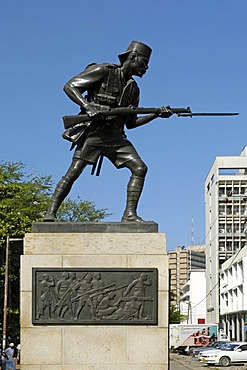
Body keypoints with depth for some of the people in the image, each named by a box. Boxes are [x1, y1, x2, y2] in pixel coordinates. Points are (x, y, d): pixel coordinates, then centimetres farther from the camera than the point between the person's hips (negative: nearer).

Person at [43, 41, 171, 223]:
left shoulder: (133, 88, 16)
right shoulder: (104, 71, -3)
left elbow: (130, 123, 20)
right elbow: (70, 87, -7)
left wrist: (156, 114, 9)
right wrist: (88, 106, -21)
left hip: (115, 137, 6)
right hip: (93, 132, -6)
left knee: (140, 168, -8)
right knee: (73, 173, -13)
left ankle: (129, 214, -7)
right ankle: (50, 213, -8)